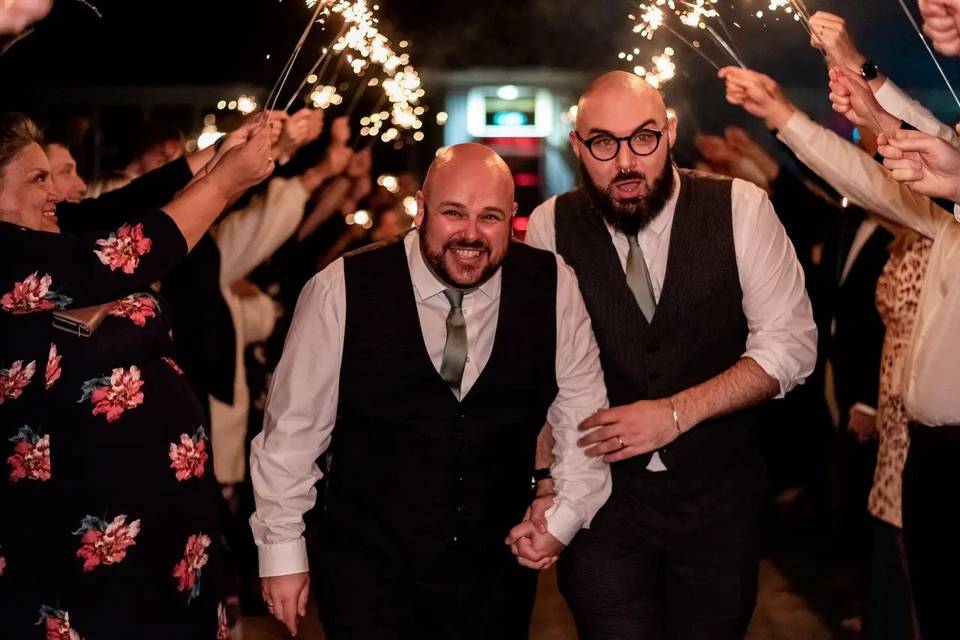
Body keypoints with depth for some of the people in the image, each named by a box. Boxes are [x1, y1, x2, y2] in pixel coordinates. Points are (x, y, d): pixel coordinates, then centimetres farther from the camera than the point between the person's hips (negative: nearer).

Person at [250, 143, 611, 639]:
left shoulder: (553, 287, -6)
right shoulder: (343, 291, -13)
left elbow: (581, 415, 5)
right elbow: (292, 427, -5)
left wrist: (563, 518, -4)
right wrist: (281, 549, 0)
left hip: (499, 575, 3)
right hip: (369, 575, -3)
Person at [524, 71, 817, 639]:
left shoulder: (740, 209, -7)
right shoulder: (550, 226, -4)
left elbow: (791, 345, -6)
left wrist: (677, 413, -15)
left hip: (718, 494, 1)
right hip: (601, 498, 0)